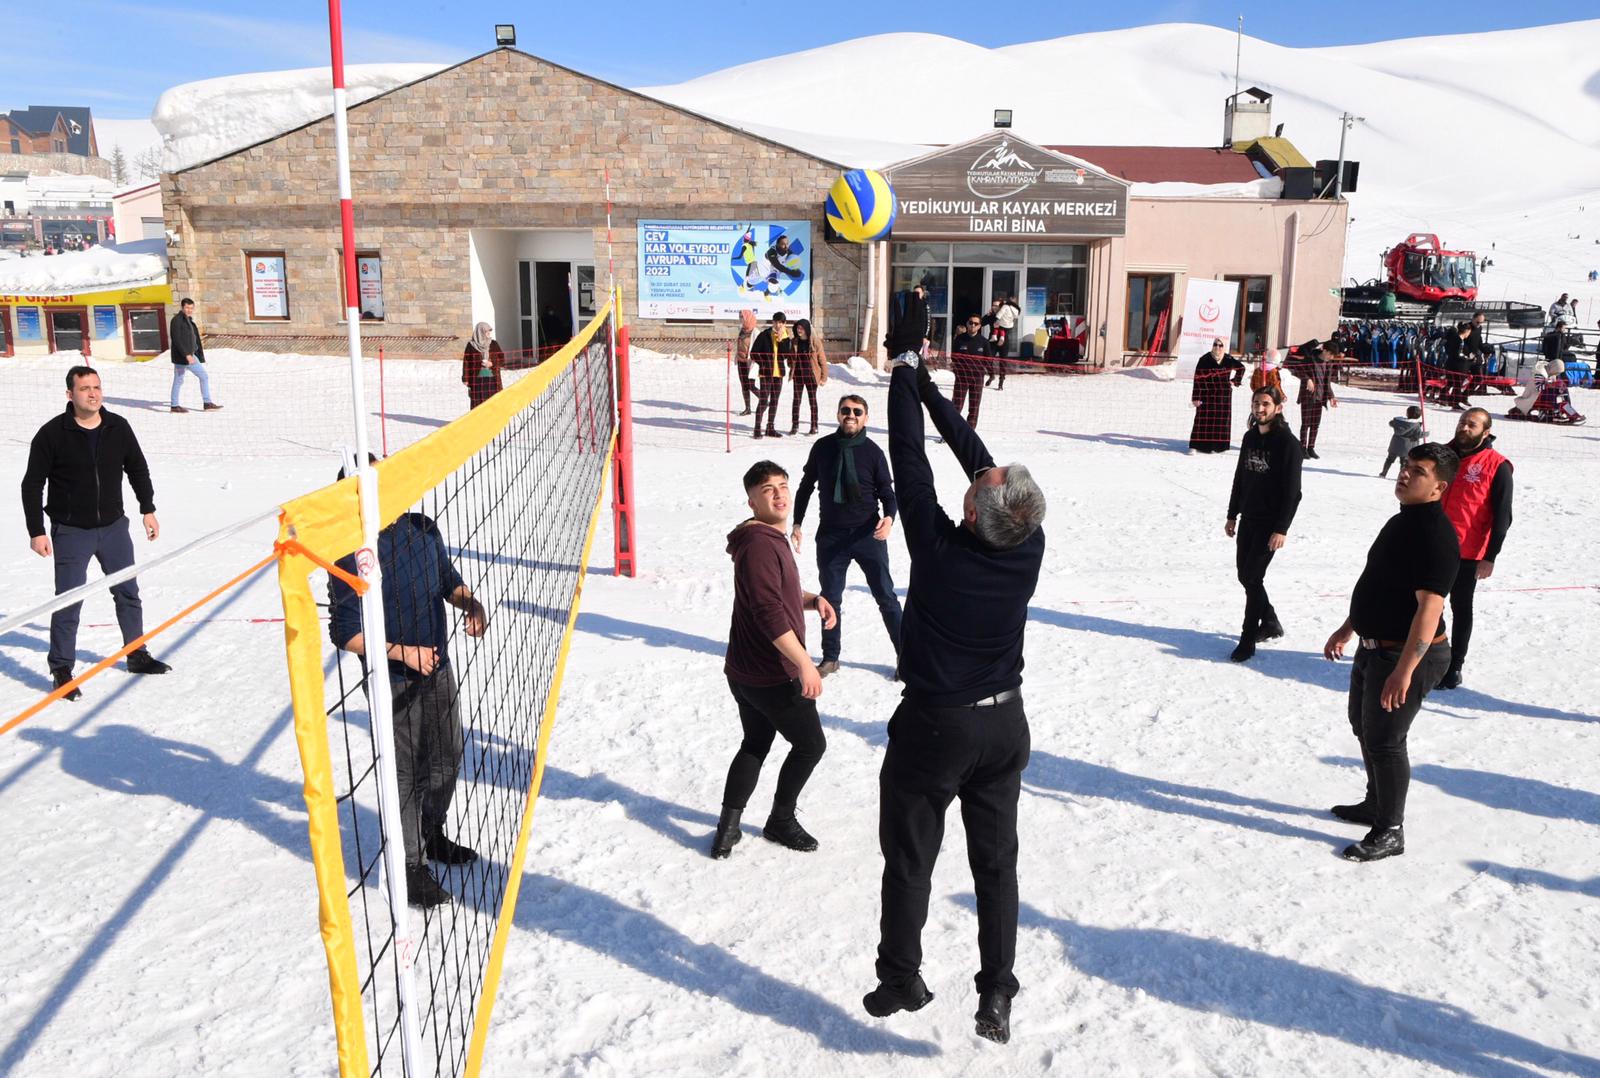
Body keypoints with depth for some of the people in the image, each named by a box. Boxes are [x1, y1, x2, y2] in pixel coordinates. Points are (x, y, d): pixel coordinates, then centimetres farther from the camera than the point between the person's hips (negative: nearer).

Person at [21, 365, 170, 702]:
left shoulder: (118, 427, -2)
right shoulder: (52, 434, -12)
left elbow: (137, 469, 13)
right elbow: (32, 485, -7)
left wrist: (148, 509, 13)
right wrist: (36, 531, -9)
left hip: (114, 527, 4)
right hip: (71, 532, -4)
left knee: (128, 594, 14)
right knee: (69, 601, -2)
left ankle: (137, 655, 30)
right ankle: (61, 669, 11)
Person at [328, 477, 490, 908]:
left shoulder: (424, 528, 0)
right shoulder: (351, 553, -18)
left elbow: (448, 577, 15)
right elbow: (344, 633, -16)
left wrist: (469, 600, -5)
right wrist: (402, 652, -23)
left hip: (439, 670, 7)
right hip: (394, 683, -7)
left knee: (447, 757, 20)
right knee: (406, 774, 2)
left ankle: (432, 837, 43)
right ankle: (410, 868, 19)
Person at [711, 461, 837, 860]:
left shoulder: (771, 539, 13)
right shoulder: (760, 544, -21)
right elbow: (769, 611, -28)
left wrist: (813, 600, 5)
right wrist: (804, 663, -28)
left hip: (745, 673, 10)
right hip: (773, 677, -10)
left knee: (755, 744, 18)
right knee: (810, 744, 7)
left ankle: (728, 825, 18)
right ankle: (780, 821, 21)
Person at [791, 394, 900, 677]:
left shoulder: (872, 451, -5)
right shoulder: (823, 448, 0)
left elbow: (887, 491, 1)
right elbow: (806, 486, 11)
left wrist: (889, 517, -19)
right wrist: (797, 523, 9)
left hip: (869, 534, -2)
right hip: (831, 535, 2)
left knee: (886, 596, 3)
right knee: (830, 598, 12)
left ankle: (904, 654, 14)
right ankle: (830, 658, 26)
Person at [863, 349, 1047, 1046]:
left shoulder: (938, 547, -25)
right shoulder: (1031, 549, -13)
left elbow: (909, 461, -12)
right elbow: (975, 453, -3)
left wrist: (904, 376, 2)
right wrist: (925, 386, 6)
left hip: (932, 729, -4)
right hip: (1004, 726, 4)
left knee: (908, 861, 13)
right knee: (996, 862, 16)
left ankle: (901, 980, 27)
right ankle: (996, 993, 20)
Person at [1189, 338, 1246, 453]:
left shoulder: (1228, 360, 4)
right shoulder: (1204, 360, -7)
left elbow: (1241, 368, 23)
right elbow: (1198, 379, -10)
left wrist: (1235, 381, 11)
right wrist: (1196, 397, -14)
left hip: (1224, 395, 4)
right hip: (1207, 395, -4)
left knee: (1222, 421, 6)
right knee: (1203, 420, -8)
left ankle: (1219, 446, 15)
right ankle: (1195, 446, -6)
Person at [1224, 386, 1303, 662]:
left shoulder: (1288, 443, -14)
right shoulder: (1250, 437, 8)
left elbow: (1292, 491, -15)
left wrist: (1282, 528, -19)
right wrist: (1232, 515, 16)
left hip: (1271, 523, -7)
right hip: (1248, 519, 7)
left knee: (1252, 576, -8)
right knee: (1244, 574, 13)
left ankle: (1248, 640, 2)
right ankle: (1270, 623, 32)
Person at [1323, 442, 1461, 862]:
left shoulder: (1436, 535, -22)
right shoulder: (1402, 521, 10)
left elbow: (1430, 607, -28)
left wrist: (1404, 670, -31)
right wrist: (1347, 630, 24)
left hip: (1408, 655, -10)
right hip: (1375, 648, 10)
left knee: (1384, 739, -3)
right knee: (1364, 727, 21)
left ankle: (1390, 831, 12)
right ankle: (1376, 805, 38)